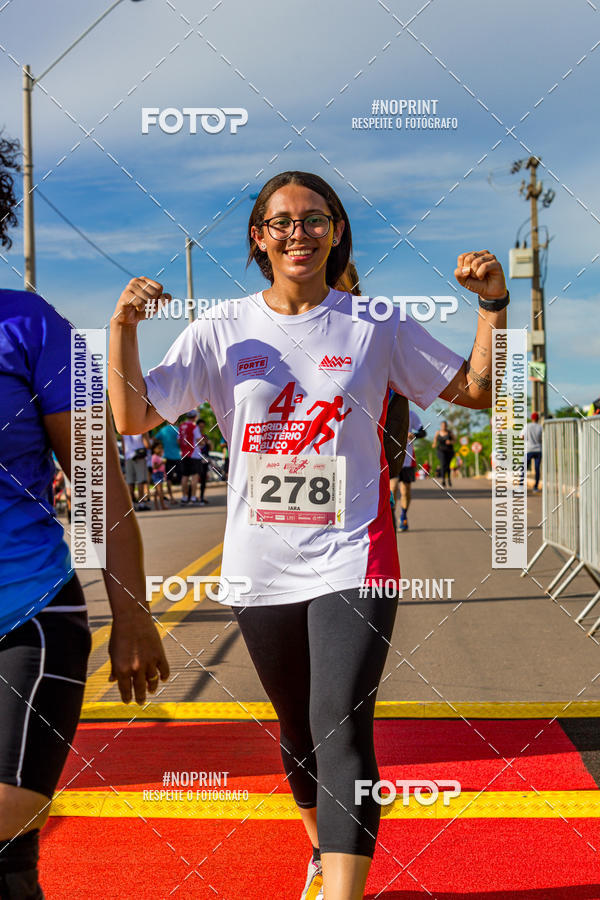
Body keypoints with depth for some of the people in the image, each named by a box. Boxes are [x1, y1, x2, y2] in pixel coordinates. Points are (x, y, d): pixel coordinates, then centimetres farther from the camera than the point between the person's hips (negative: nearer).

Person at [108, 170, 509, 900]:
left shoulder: (377, 326, 0)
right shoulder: (221, 331, 2)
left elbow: (476, 390, 5)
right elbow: (133, 417, -1)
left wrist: (492, 303, -8)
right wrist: (122, 327, -14)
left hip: (351, 560, -3)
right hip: (261, 568, 3)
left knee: (341, 734, -17)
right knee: (298, 732, 18)